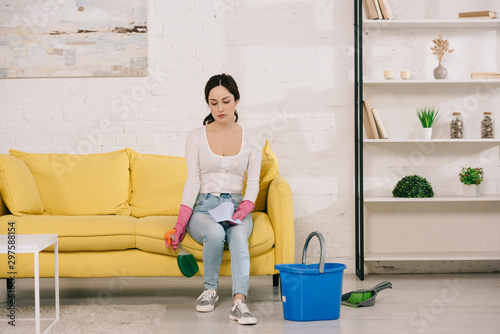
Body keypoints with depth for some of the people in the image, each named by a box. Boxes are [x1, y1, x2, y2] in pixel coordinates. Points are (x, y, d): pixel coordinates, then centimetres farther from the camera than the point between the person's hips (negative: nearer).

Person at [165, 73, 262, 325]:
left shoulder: (250, 140, 7)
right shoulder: (196, 137, 4)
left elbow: (253, 183, 3)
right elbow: (193, 182, -2)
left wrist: (242, 211, -17)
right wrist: (180, 225, -13)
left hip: (236, 207, 1)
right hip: (202, 207, -1)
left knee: (238, 236, -34)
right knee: (215, 233, -35)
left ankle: (239, 302, -47)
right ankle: (210, 290, -12)